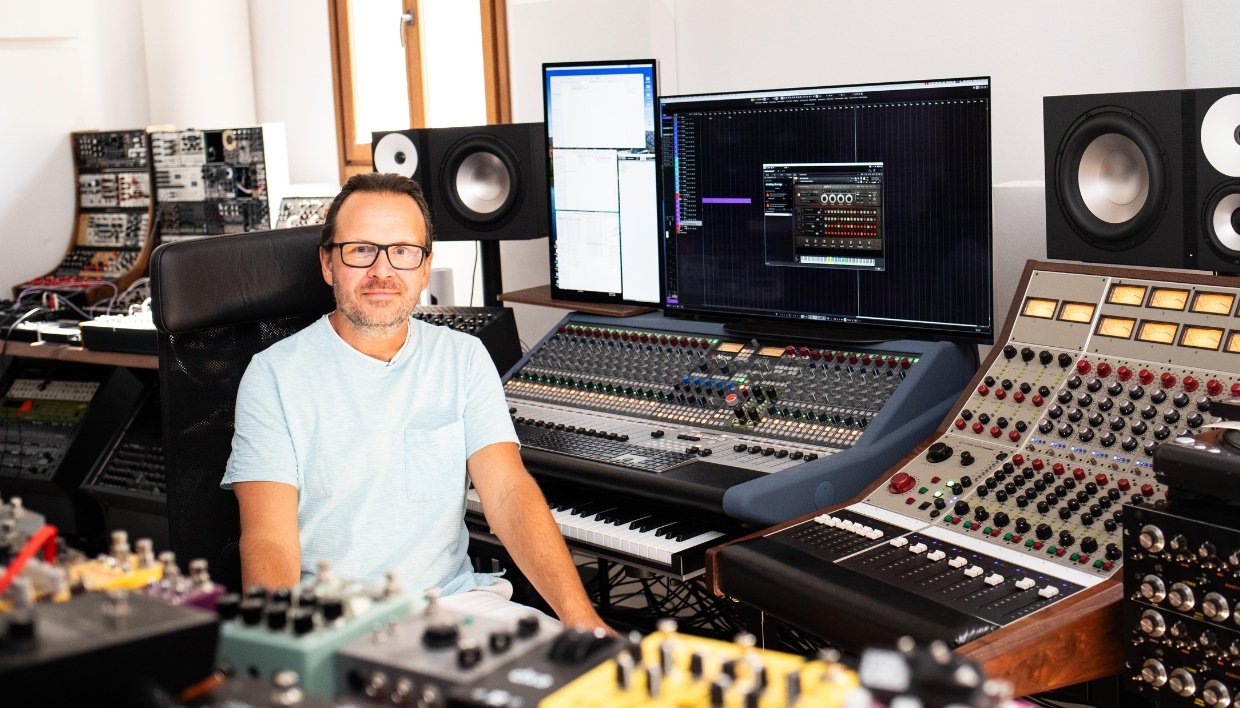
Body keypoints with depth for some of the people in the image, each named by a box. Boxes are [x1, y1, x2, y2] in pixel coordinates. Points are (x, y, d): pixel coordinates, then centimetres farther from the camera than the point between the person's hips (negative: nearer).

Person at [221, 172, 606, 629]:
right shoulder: (275, 376, -2)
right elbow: (269, 541, -9)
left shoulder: (464, 358, 9)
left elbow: (509, 492, -2)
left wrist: (582, 620, -17)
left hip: (455, 602, 3)